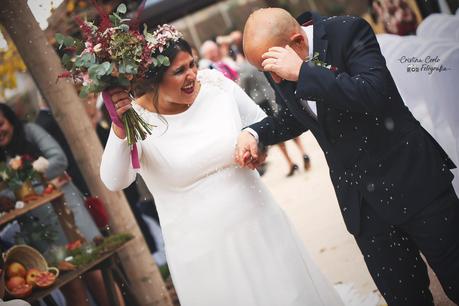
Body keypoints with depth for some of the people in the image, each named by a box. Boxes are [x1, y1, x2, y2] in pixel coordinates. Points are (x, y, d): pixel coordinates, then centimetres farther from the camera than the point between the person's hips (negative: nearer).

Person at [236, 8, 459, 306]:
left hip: (411, 178, -5)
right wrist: (254, 133, 0)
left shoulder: (348, 32, -16)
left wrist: (303, 72, -31)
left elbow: (374, 94, -28)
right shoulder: (281, 70, 2)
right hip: (359, 200, 5)